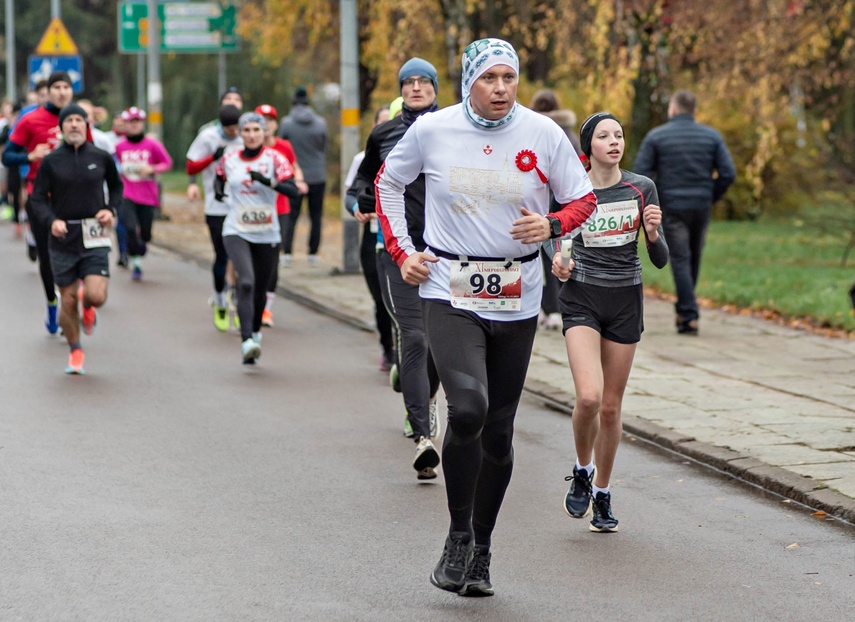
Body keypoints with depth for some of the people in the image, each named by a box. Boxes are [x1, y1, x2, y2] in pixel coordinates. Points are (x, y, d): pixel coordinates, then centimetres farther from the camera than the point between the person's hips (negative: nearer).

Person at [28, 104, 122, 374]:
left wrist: (111, 210, 0)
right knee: (68, 301, 3)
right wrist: (51, 221, -17)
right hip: (63, 238, 0)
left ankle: (87, 306, 24)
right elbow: (37, 199, 2)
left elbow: (117, 187, 19)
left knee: (97, 296, -15)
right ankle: (75, 351, 25)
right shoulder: (51, 161, 0)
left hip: (94, 238, 0)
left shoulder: (101, 158, 3)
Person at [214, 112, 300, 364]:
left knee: (260, 290, 12)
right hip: (236, 232, 0)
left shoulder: (274, 158, -4)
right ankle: (247, 341, -30)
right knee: (246, 282, -22)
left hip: (267, 235, 0)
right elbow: (220, 176, 26)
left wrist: (268, 182, -28)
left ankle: (255, 333, 39)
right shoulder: (229, 160, 4)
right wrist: (218, 189, 5)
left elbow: (293, 190, -13)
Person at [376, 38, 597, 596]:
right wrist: (401, 252, 6)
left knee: (499, 430, 7)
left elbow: (585, 199, 7)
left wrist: (552, 224, -14)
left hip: (516, 299, 2)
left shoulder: (543, 134, -2)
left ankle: (482, 550, 23)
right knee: (467, 410, -22)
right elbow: (389, 183, 15)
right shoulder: (432, 131, -3)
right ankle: (459, 535, -3)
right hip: (450, 293, -2)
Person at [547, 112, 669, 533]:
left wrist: (653, 233, -21)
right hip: (582, 299, -2)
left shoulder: (641, 189, -2)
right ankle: (582, 471, 7)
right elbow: (552, 233, 16)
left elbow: (661, 260, 0)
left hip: (625, 302, 2)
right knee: (589, 396, -20)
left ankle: (602, 491, 25)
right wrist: (557, 259, -5)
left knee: (611, 406, 7)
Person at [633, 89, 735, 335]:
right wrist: (711, 197, 11)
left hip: (671, 206, -3)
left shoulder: (656, 136, -3)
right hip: (701, 207, 3)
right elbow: (728, 174, -2)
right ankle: (684, 308, 27)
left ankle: (689, 316, -10)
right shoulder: (712, 136, 3)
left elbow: (640, 173, -8)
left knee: (680, 259, -2)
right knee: (694, 258, 17)